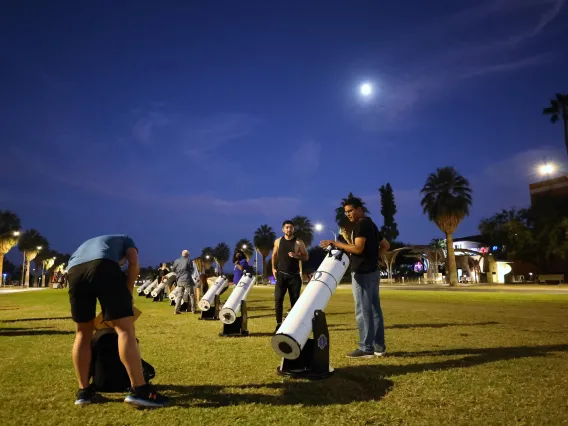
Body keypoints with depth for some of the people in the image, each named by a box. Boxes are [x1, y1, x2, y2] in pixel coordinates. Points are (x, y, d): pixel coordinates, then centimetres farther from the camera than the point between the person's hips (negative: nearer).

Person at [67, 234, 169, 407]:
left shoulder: (87, 243, 46)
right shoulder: (125, 239, 35)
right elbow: (134, 265, 13)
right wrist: (128, 293, 22)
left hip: (74, 270, 5)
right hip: (103, 265, -5)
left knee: (83, 333, 18)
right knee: (125, 328, -5)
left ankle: (83, 391, 21)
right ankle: (139, 390, -8)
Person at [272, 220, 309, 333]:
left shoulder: (298, 242, -3)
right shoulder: (278, 241, 5)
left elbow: (306, 257, -1)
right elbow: (274, 255, 15)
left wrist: (296, 256, -18)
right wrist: (273, 268, 4)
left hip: (294, 275, -1)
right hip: (281, 274, 2)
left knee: (295, 300, 4)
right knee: (278, 299, -3)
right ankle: (279, 324, 7)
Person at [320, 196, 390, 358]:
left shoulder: (361, 224, -11)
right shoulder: (371, 224, 20)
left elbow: (358, 248, -21)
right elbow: (386, 245, 25)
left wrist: (335, 243, -17)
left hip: (362, 273, -10)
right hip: (372, 271, 10)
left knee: (363, 311, -6)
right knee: (374, 309, 10)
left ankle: (366, 348, -2)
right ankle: (379, 346, 15)